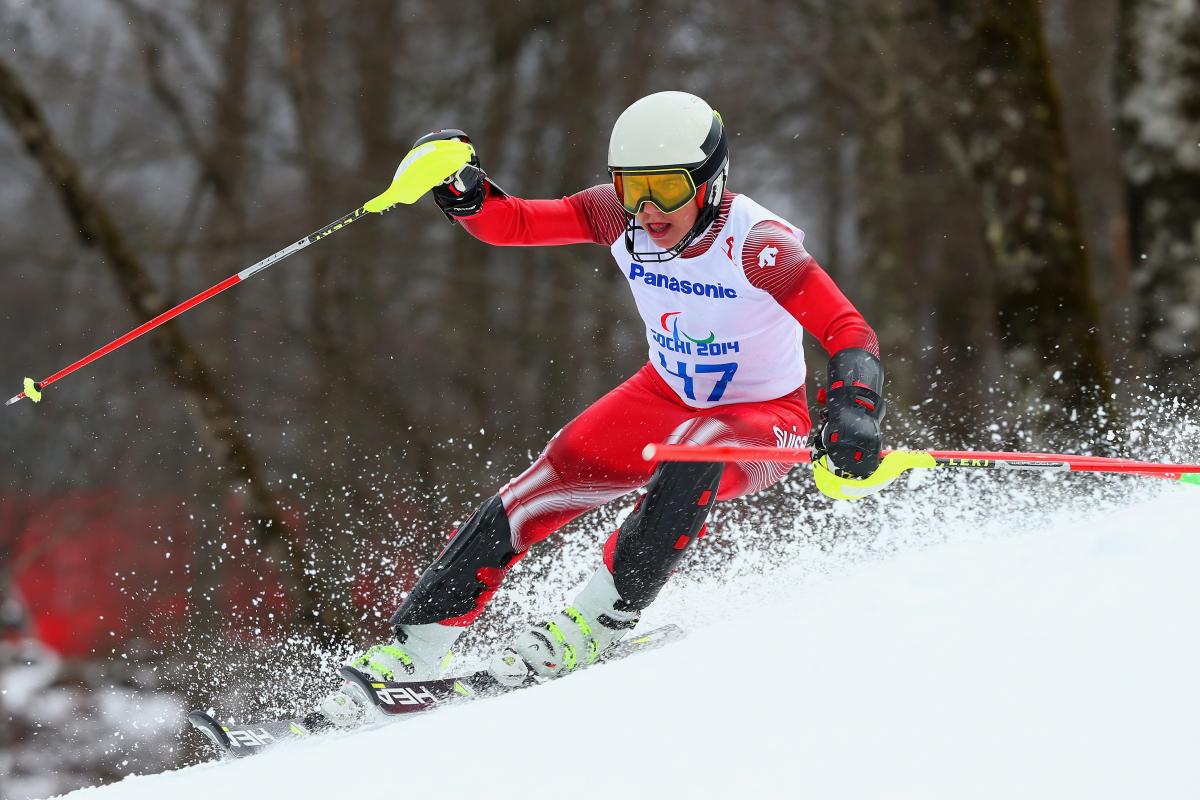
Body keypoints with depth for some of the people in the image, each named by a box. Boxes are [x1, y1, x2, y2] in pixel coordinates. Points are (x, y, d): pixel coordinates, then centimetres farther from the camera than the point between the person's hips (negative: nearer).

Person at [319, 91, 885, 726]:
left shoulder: (756, 244, -28)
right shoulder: (619, 217, -14)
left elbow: (850, 334, -32)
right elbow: (513, 223, -8)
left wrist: (853, 413, -50)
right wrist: (461, 190, -29)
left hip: (764, 418, -4)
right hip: (666, 396, 5)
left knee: (695, 452, -39)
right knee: (535, 494, -12)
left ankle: (600, 620, -27)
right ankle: (411, 653, -6)